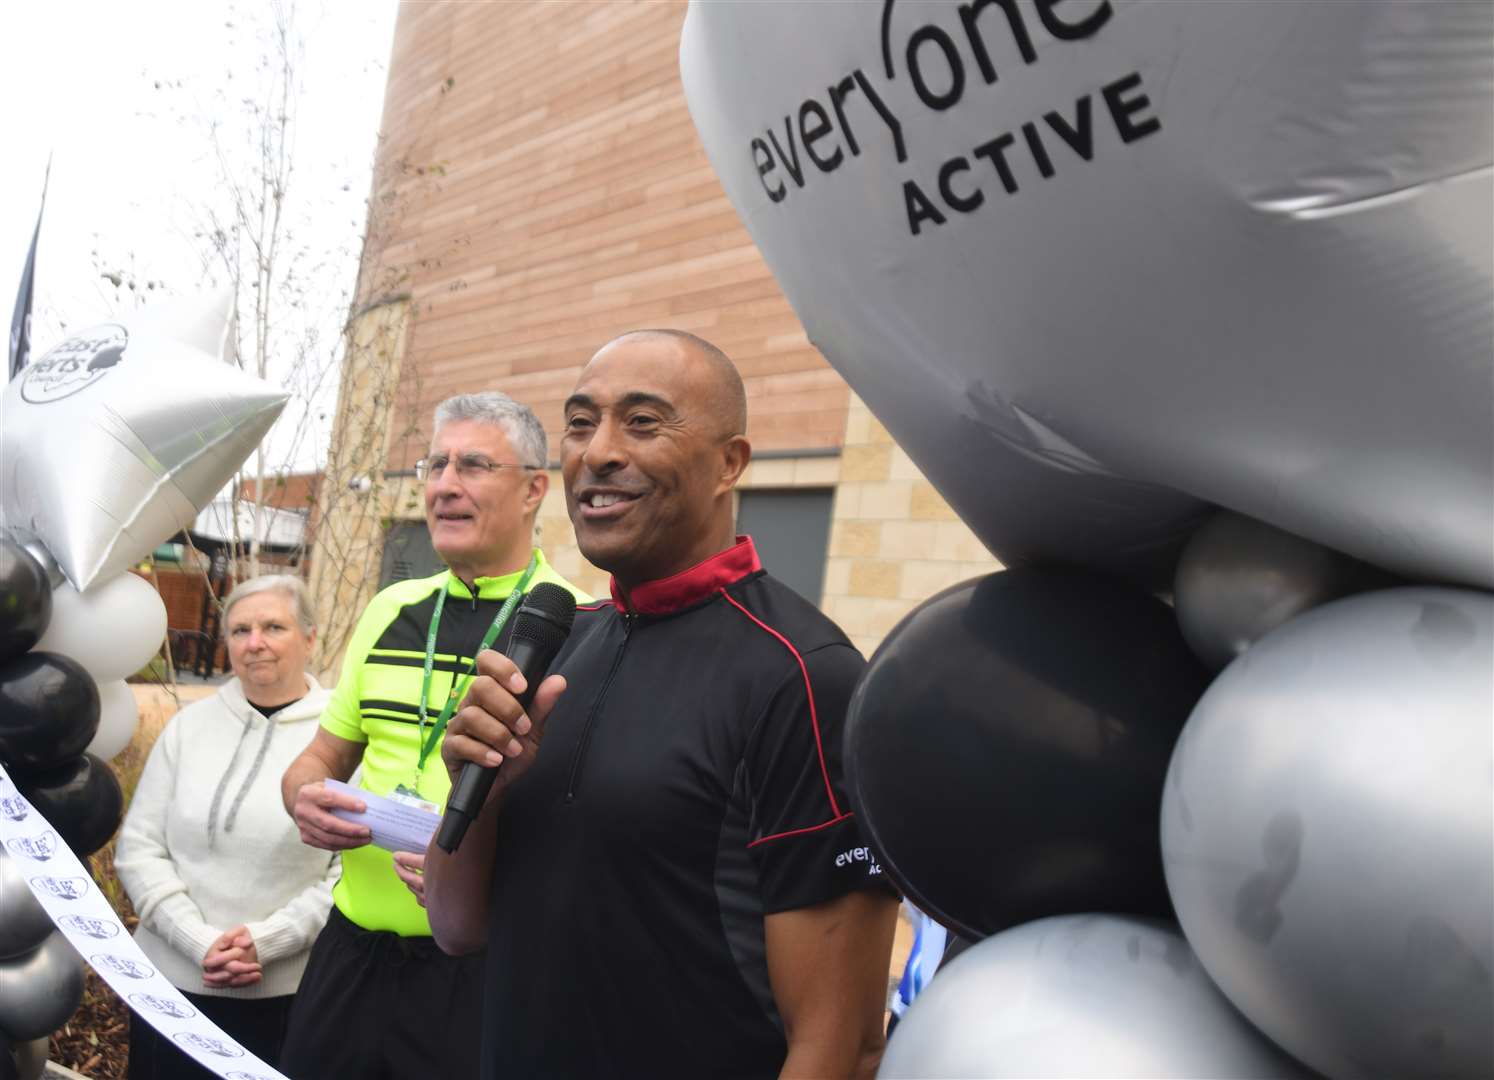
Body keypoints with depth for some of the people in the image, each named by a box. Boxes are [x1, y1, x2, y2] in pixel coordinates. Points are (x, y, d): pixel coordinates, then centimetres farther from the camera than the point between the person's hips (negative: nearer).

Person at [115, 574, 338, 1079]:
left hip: (287, 993, -3)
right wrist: (200, 941, -10)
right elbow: (137, 849, 1)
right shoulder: (189, 724, 2)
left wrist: (267, 940, -17)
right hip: (171, 980, 3)